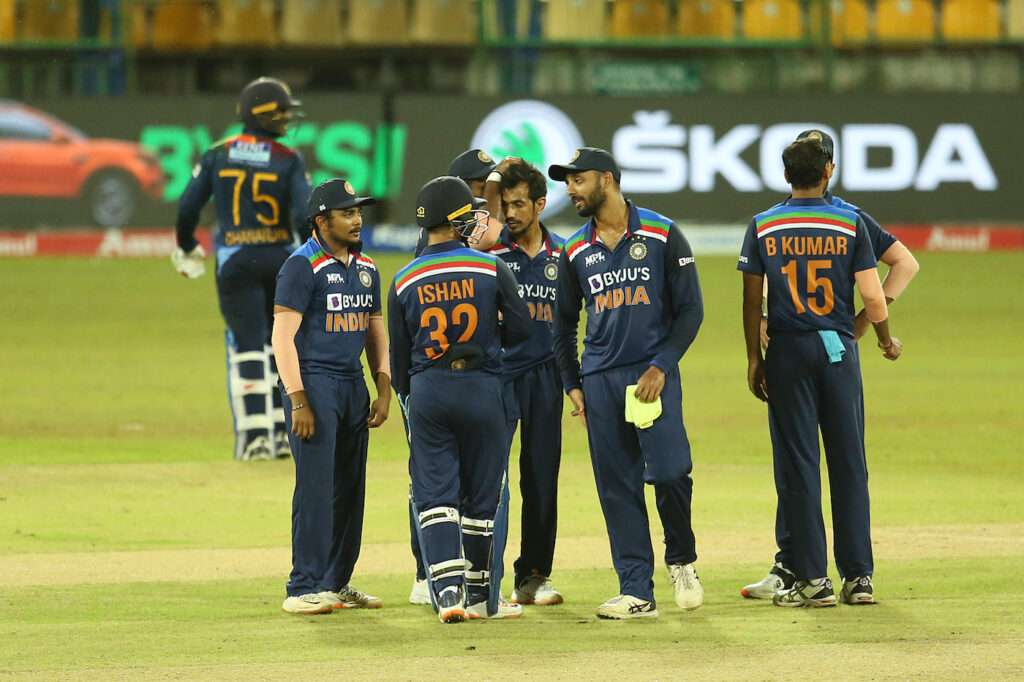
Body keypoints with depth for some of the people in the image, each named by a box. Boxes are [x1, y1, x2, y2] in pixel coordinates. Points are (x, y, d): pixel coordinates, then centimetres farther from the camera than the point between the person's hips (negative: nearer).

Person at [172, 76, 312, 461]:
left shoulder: (219, 155, 1)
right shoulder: (288, 160, -5)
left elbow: (187, 206, 0)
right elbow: (304, 215, -13)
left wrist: (186, 248, 16)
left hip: (235, 263, 0)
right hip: (280, 258, 0)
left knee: (247, 347, -2)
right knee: (278, 343, 15)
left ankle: (255, 436, -11)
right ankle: (281, 432, 17)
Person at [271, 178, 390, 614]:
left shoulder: (366, 269, 15)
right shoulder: (303, 267, -9)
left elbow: (376, 334, 21)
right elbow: (283, 336, -13)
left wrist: (384, 391, 11)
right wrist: (298, 401, -19)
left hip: (353, 384, 8)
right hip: (313, 381, -8)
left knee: (350, 488, 9)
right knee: (316, 486, -11)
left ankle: (337, 583, 18)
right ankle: (305, 589, -10)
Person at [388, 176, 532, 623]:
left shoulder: (405, 281, 1)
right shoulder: (491, 269, -5)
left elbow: (400, 355, 7)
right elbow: (520, 328, -2)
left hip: (426, 390, 1)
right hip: (481, 386, -1)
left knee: (435, 497, 0)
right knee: (480, 497, 9)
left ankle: (449, 590, -16)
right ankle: (480, 596, 16)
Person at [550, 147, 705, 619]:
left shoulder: (662, 236, 0)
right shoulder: (575, 252, 11)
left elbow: (690, 309, -1)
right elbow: (564, 325, 20)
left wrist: (661, 367, -11)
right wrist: (573, 385, 10)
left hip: (654, 372, -4)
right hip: (600, 380, 4)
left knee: (669, 470, -17)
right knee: (617, 486, 0)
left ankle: (681, 559, 10)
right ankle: (636, 592, 2)